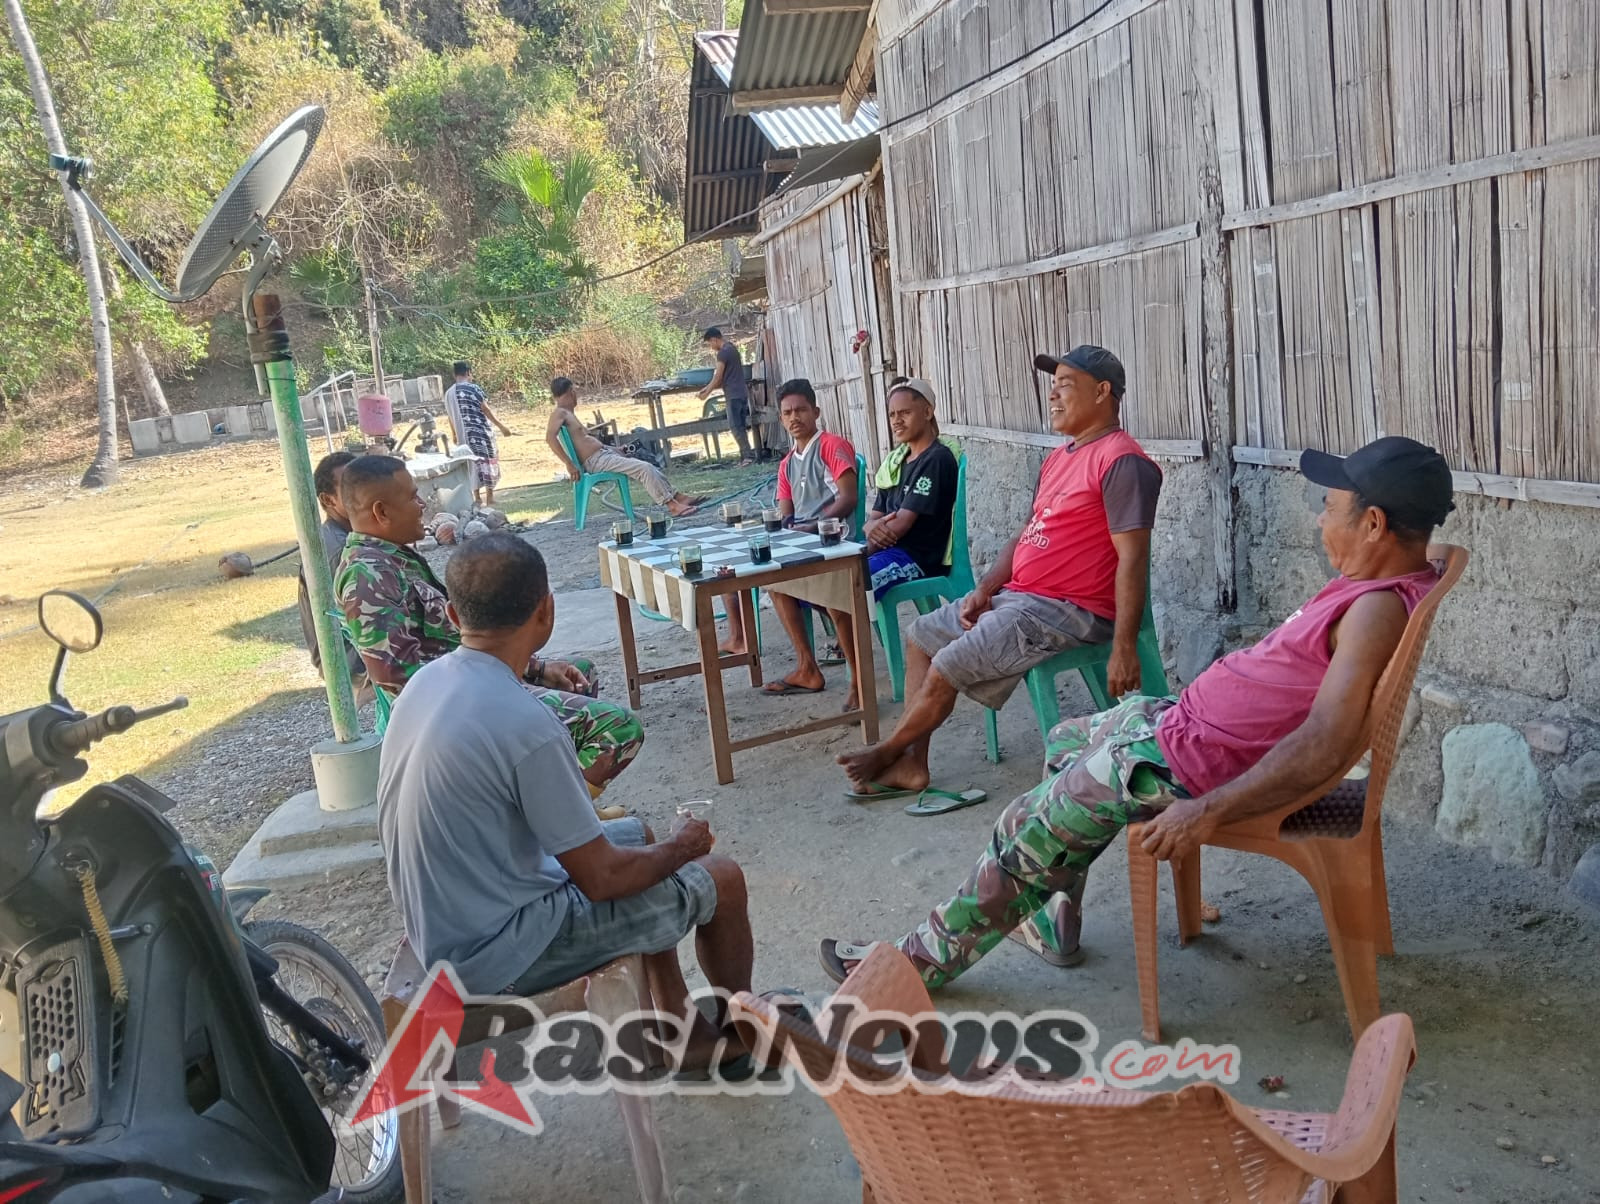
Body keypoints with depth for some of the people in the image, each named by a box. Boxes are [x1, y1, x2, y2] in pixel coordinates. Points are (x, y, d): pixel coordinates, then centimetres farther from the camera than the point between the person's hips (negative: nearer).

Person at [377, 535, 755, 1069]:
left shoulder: (427, 681, -3)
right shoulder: (525, 725, -30)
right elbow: (600, 879, -21)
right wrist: (681, 846, -3)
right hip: (498, 955, -9)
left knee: (638, 834, 24)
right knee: (721, 879, 3)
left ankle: (681, 1031, 33)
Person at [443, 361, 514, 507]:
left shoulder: (449, 393, 8)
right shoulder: (473, 389, -11)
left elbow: (451, 417, 14)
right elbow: (486, 410, -10)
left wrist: (455, 434, 27)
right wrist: (501, 426, -3)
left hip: (464, 435, 6)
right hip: (480, 432, -5)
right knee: (487, 461, 4)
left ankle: (477, 496, 15)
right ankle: (489, 497, 5)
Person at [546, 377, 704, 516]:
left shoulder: (568, 413, 19)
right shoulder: (559, 413, -11)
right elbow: (550, 437, -26)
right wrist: (569, 464, -30)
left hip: (604, 454, 10)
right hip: (596, 461, -10)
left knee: (649, 468, 9)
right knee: (644, 468, -19)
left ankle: (678, 497, 10)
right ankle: (673, 506, -18)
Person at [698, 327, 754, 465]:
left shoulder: (723, 352, -12)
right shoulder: (732, 348, 18)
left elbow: (718, 377, -12)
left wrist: (707, 392, 0)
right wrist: (709, 388, 18)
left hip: (733, 395, -9)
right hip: (742, 392, 9)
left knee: (735, 426, -7)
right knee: (741, 426, 9)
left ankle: (748, 455, -11)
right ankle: (745, 456, 8)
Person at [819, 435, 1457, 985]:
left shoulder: (1379, 607, -28)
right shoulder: (1388, 572, 2)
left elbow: (1326, 744, -37)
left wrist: (1207, 812, -35)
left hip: (1187, 762, -11)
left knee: (1027, 830, 1)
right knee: (1066, 740, 30)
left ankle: (930, 956, 22)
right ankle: (1054, 916, 36)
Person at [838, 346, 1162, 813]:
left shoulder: (1122, 462, -16)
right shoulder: (1059, 458, 16)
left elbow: (1132, 557, -21)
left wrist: (1124, 648, -26)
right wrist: (984, 590, 3)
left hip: (1068, 611, -11)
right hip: (1017, 595, 11)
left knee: (948, 667, -16)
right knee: (920, 635, 12)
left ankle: (888, 753, 10)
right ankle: (911, 765, 8)